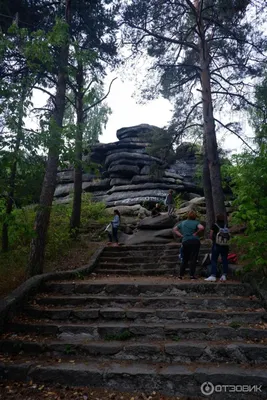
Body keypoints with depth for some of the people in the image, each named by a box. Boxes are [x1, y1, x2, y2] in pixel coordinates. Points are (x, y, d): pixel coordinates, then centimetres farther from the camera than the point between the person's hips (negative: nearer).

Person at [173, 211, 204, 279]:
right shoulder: (196, 222, 0)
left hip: (185, 242, 4)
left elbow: (174, 229, 16)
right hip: (195, 241, -3)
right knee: (193, 259, 2)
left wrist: (181, 235, 8)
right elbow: (202, 228, -19)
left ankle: (181, 275, 11)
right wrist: (196, 233, -6)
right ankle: (192, 275, 0)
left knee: (185, 259, 13)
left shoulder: (182, 223, 13)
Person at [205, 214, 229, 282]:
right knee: (225, 260, 9)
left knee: (214, 260, 0)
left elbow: (210, 236, -6)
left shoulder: (214, 225, -3)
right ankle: (224, 275, 8)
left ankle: (213, 276, -5)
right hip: (225, 245, 3)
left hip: (216, 244, -3)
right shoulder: (226, 226, 6)